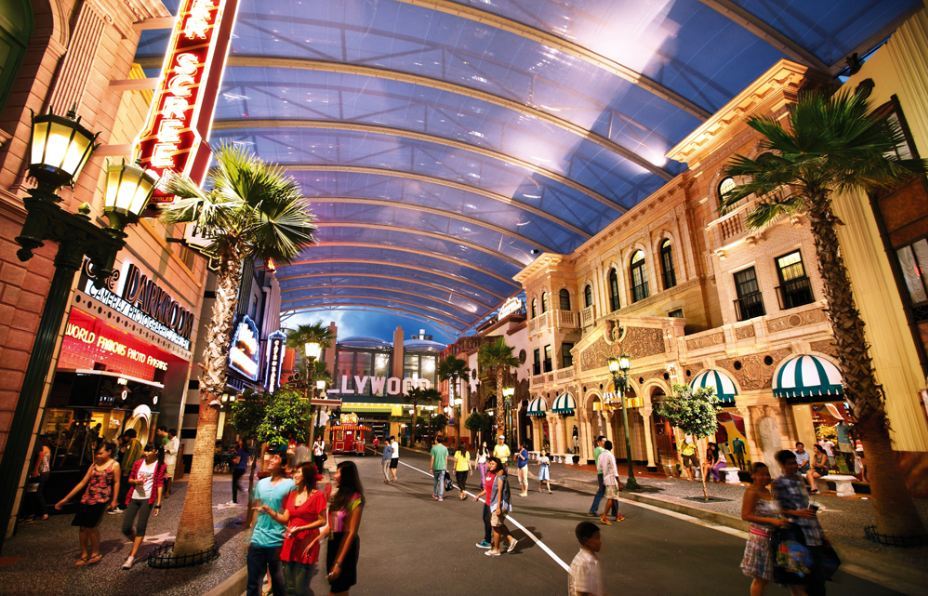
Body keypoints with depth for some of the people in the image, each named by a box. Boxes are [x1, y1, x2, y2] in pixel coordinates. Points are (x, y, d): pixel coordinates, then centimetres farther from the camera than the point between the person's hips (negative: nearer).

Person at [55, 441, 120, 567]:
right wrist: (66, 498, 10)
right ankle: (84, 554, 21)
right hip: (87, 498, 6)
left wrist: (114, 500, -7)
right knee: (82, 527, 4)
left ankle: (95, 553, 12)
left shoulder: (114, 465, -4)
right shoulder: (94, 464, 10)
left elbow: (116, 483, -4)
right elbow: (83, 482, 12)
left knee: (91, 526, -7)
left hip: (101, 499, -5)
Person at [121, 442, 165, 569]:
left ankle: (131, 557, 7)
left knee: (140, 527, -4)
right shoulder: (138, 463, 7)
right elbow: (130, 479, 15)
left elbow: (160, 485, -4)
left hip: (147, 499, -4)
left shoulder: (160, 466, -4)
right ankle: (137, 543, 34)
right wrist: (136, 481, -10)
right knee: (125, 528, 4)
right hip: (134, 498, 4)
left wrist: (158, 504, -8)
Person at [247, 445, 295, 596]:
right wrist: (251, 537, 15)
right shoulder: (261, 483, 5)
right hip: (257, 540, 5)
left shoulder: (290, 485, -13)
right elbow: (255, 509, 15)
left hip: (278, 542, -5)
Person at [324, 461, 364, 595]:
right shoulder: (339, 495, 5)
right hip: (333, 543, 7)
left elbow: (351, 532, -19)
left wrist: (339, 562, -17)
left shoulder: (355, 499, -20)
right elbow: (331, 524, 9)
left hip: (346, 545, -7)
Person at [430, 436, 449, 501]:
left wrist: (431, 468, 1)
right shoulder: (445, 448, -2)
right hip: (442, 467, 0)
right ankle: (440, 496, -1)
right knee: (441, 482, 3)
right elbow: (446, 459, 0)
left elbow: (432, 459, -7)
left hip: (436, 467, 0)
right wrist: (446, 468, 9)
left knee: (435, 481, 17)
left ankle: (435, 495, 26)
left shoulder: (434, 448, -7)